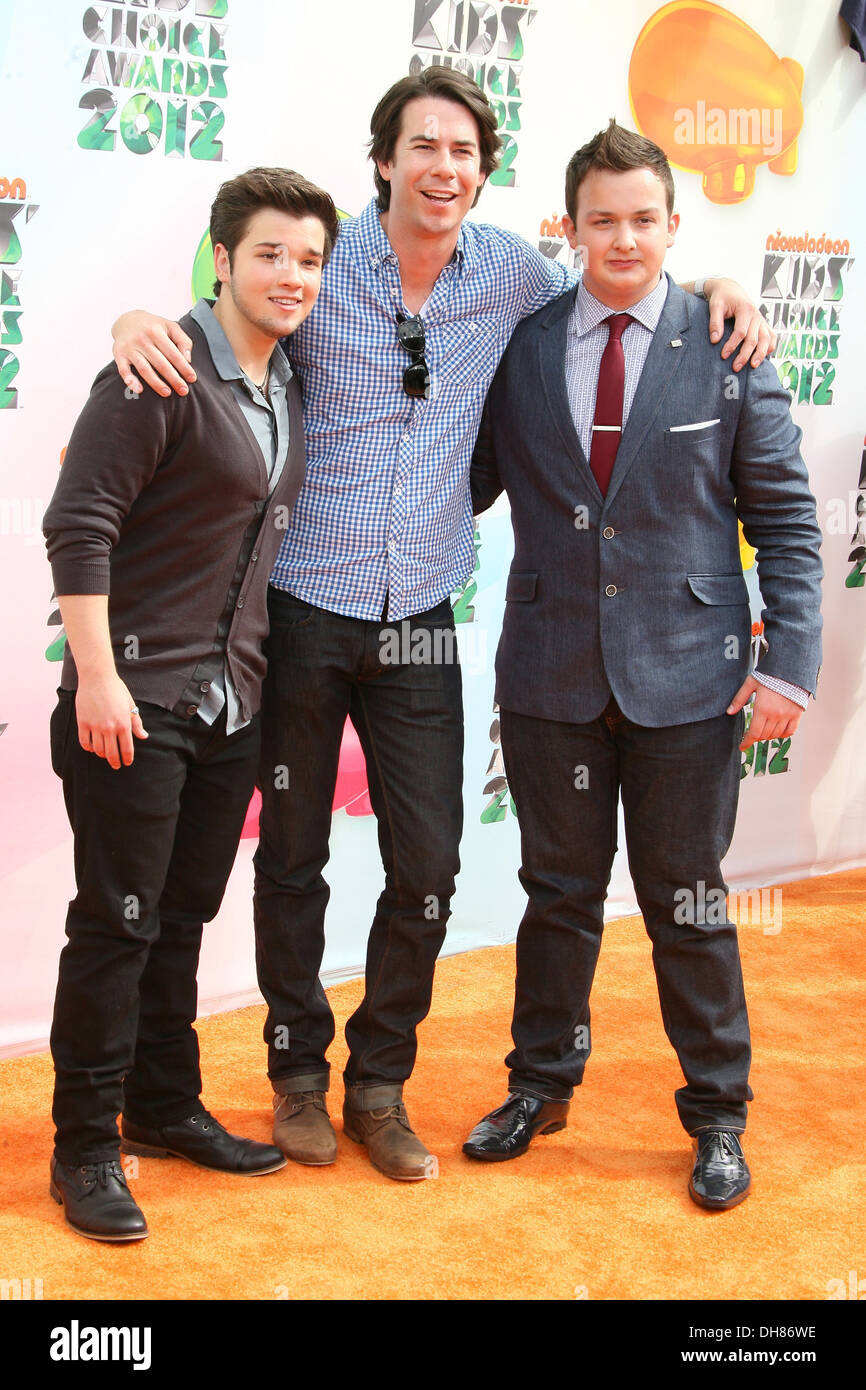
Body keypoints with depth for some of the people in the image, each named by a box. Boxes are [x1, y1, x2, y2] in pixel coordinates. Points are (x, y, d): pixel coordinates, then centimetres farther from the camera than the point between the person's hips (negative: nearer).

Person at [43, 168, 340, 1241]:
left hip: (230, 705, 7)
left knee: (183, 918, 16)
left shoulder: (288, 387, 12)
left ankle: (165, 1108, 31)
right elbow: (77, 522, -16)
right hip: (135, 699, -7)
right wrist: (97, 675, -20)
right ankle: (85, 1148, 14)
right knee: (115, 922, 0)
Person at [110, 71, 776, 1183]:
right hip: (303, 611, -2)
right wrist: (138, 321, -20)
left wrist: (717, 289, 2)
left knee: (427, 865, 4)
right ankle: (299, 1071, 30)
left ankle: (379, 1084, 23)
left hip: (419, 622, 2)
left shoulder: (507, 272, 1)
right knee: (293, 858, 10)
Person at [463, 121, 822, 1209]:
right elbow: (469, 481, 11)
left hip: (686, 674, -1)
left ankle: (717, 1117, 27)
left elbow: (784, 516, 0)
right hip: (551, 671, 2)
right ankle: (541, 1086, 34)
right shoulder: (518, 345, 2)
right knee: (558, 892, 14)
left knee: (688, 904, 8)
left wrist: (790, 660, -7)